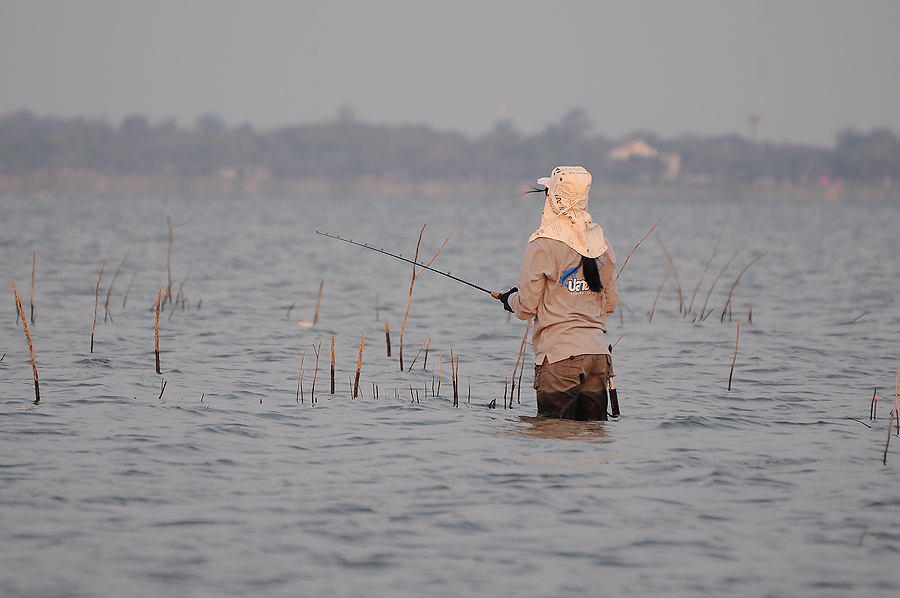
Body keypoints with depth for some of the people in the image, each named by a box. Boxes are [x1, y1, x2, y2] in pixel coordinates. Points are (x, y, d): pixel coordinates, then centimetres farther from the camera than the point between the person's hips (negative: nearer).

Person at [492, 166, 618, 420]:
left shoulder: (544, 243, -9)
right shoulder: (600, 243, 9)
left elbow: (527, 307, -5)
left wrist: (509, 298, 16)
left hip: (560, 354, -6)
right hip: (598, 351, 6)